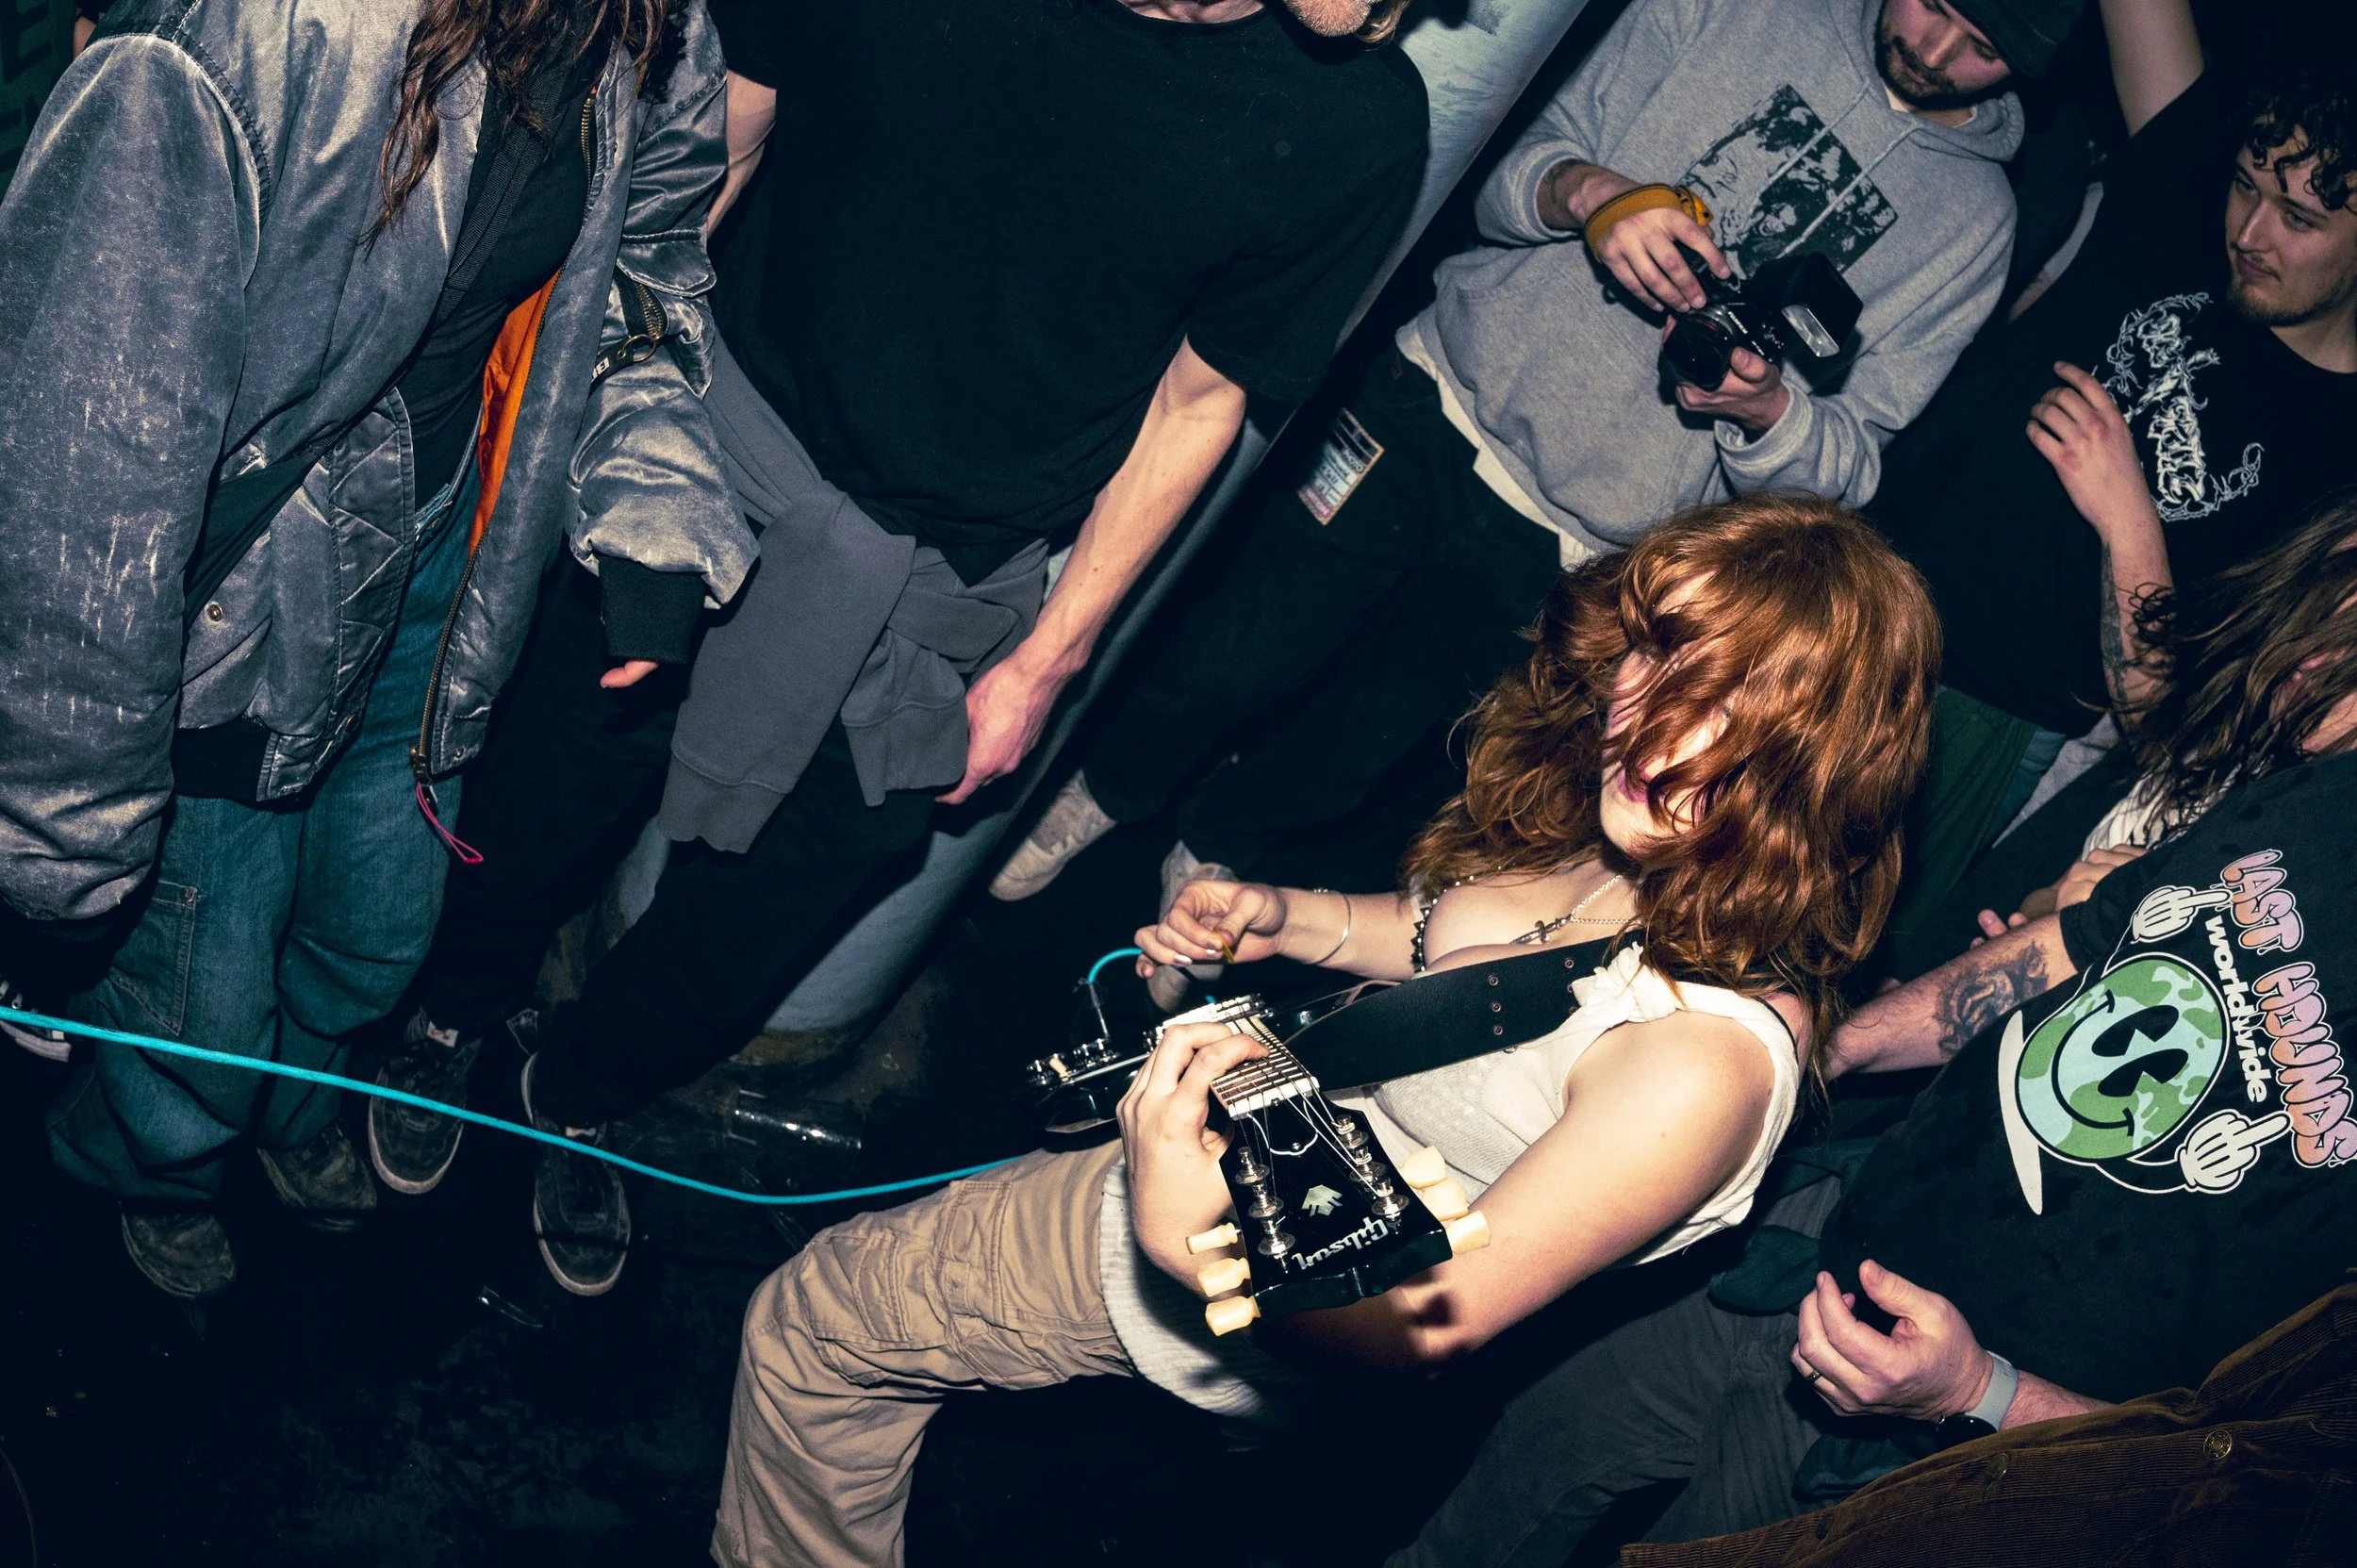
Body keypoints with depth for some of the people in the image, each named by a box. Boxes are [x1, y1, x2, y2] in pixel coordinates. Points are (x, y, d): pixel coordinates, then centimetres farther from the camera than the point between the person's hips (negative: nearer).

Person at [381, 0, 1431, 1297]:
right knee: (549, 787, 20)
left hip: (937, 593, 0)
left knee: (746, 929, 16)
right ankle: (457, 1014, 55)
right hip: (724, 435, 0)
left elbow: (1199, 400, -5)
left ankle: (577, 1098, 51)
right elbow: (724, 127, -5)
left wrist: (1044, 662, 1)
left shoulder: (1358, 123, -20)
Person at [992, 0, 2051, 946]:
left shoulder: (1971, 217, -1)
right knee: (1229, 663, 1)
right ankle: (1106, 790, 33)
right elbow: (1512, 176, 0)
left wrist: (1765, 406, -24)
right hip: (1440, 398, 0)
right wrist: (1588, 190, -23)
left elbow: (1846, 464, -2)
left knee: (1339, 759, 10)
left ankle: (1212, 849, 42)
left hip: (1557, 553, 0)